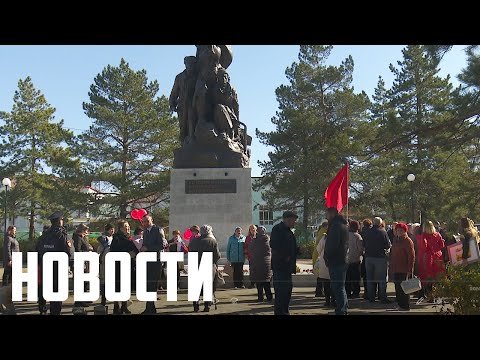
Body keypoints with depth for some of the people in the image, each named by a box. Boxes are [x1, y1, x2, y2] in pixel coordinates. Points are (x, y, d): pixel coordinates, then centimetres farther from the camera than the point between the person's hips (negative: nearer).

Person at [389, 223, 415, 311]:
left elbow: (411, 256, -12)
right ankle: (400, 304, 20)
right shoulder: (395, 239, 14)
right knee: (397, 287, 11)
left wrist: (410, 269, -16)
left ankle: (405, 306, 6)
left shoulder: (407, 241, -9)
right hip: (395, 269, 7)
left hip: (404, 269, -7)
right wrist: (391, 266, 16)